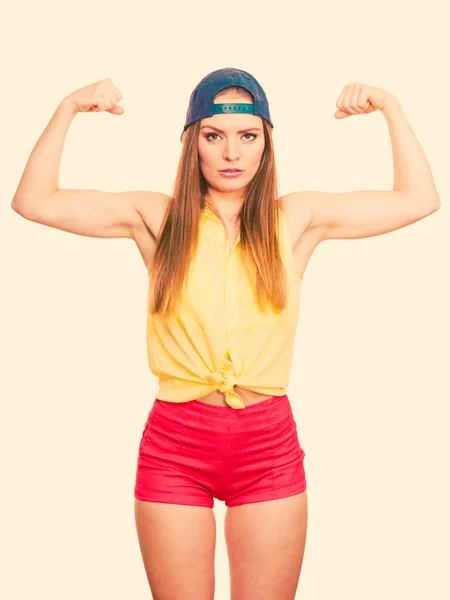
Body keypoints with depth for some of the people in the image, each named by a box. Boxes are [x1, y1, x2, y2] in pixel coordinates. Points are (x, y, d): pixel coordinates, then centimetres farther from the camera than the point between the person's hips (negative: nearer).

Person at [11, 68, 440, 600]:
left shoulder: (297, 218, 4)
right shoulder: (157, 217, 2)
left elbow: (419, 199, 6)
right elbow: (34, 202, -3)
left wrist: (389, 108, 1)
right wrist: (69, 108, -7)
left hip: (268, 444, 1)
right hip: (175, 442, 0)